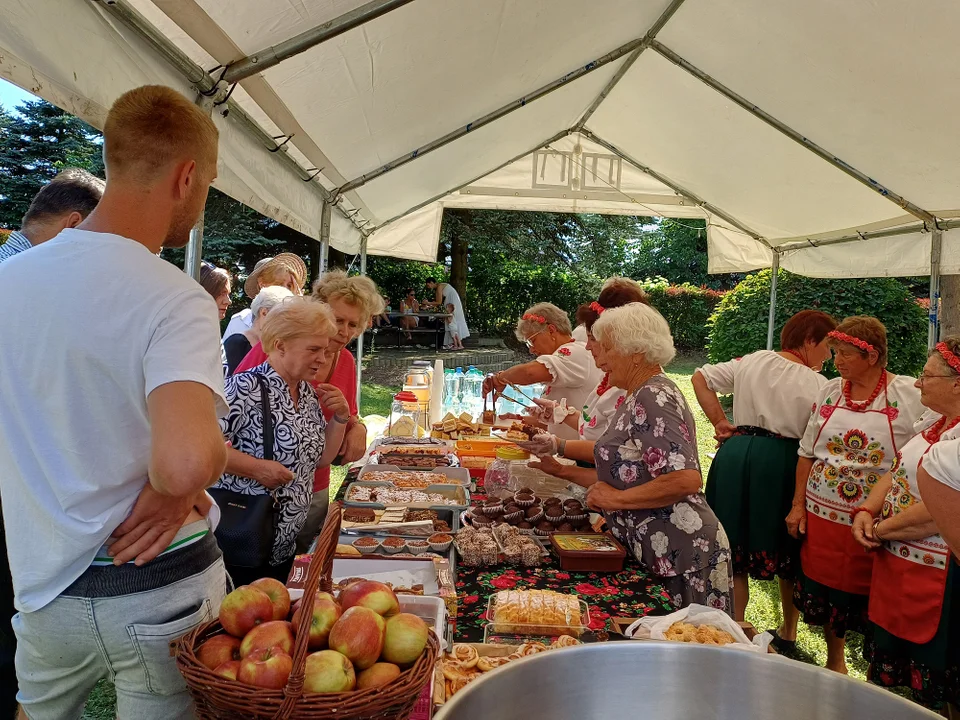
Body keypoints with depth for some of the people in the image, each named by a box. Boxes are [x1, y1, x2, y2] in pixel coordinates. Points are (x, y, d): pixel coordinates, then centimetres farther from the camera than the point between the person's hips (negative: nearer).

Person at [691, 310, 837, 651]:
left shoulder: (752, 361, 7)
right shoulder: (816, 385, -7)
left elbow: (700, 377, 10)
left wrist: (720, 423, 9)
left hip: (736, 455, 4)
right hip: (782, 464, -3)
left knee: (735, 547, 12)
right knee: (788, 551, 17)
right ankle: (788, 633, 33)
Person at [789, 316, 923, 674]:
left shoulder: (909, 396, -8)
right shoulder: (831, 391, 4)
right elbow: (807, 452, 10)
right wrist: (798, 504, 7)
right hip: (823, 512, 4)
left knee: (871, 600, 7)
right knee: (824, 590, 13)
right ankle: (834, 661, 36)